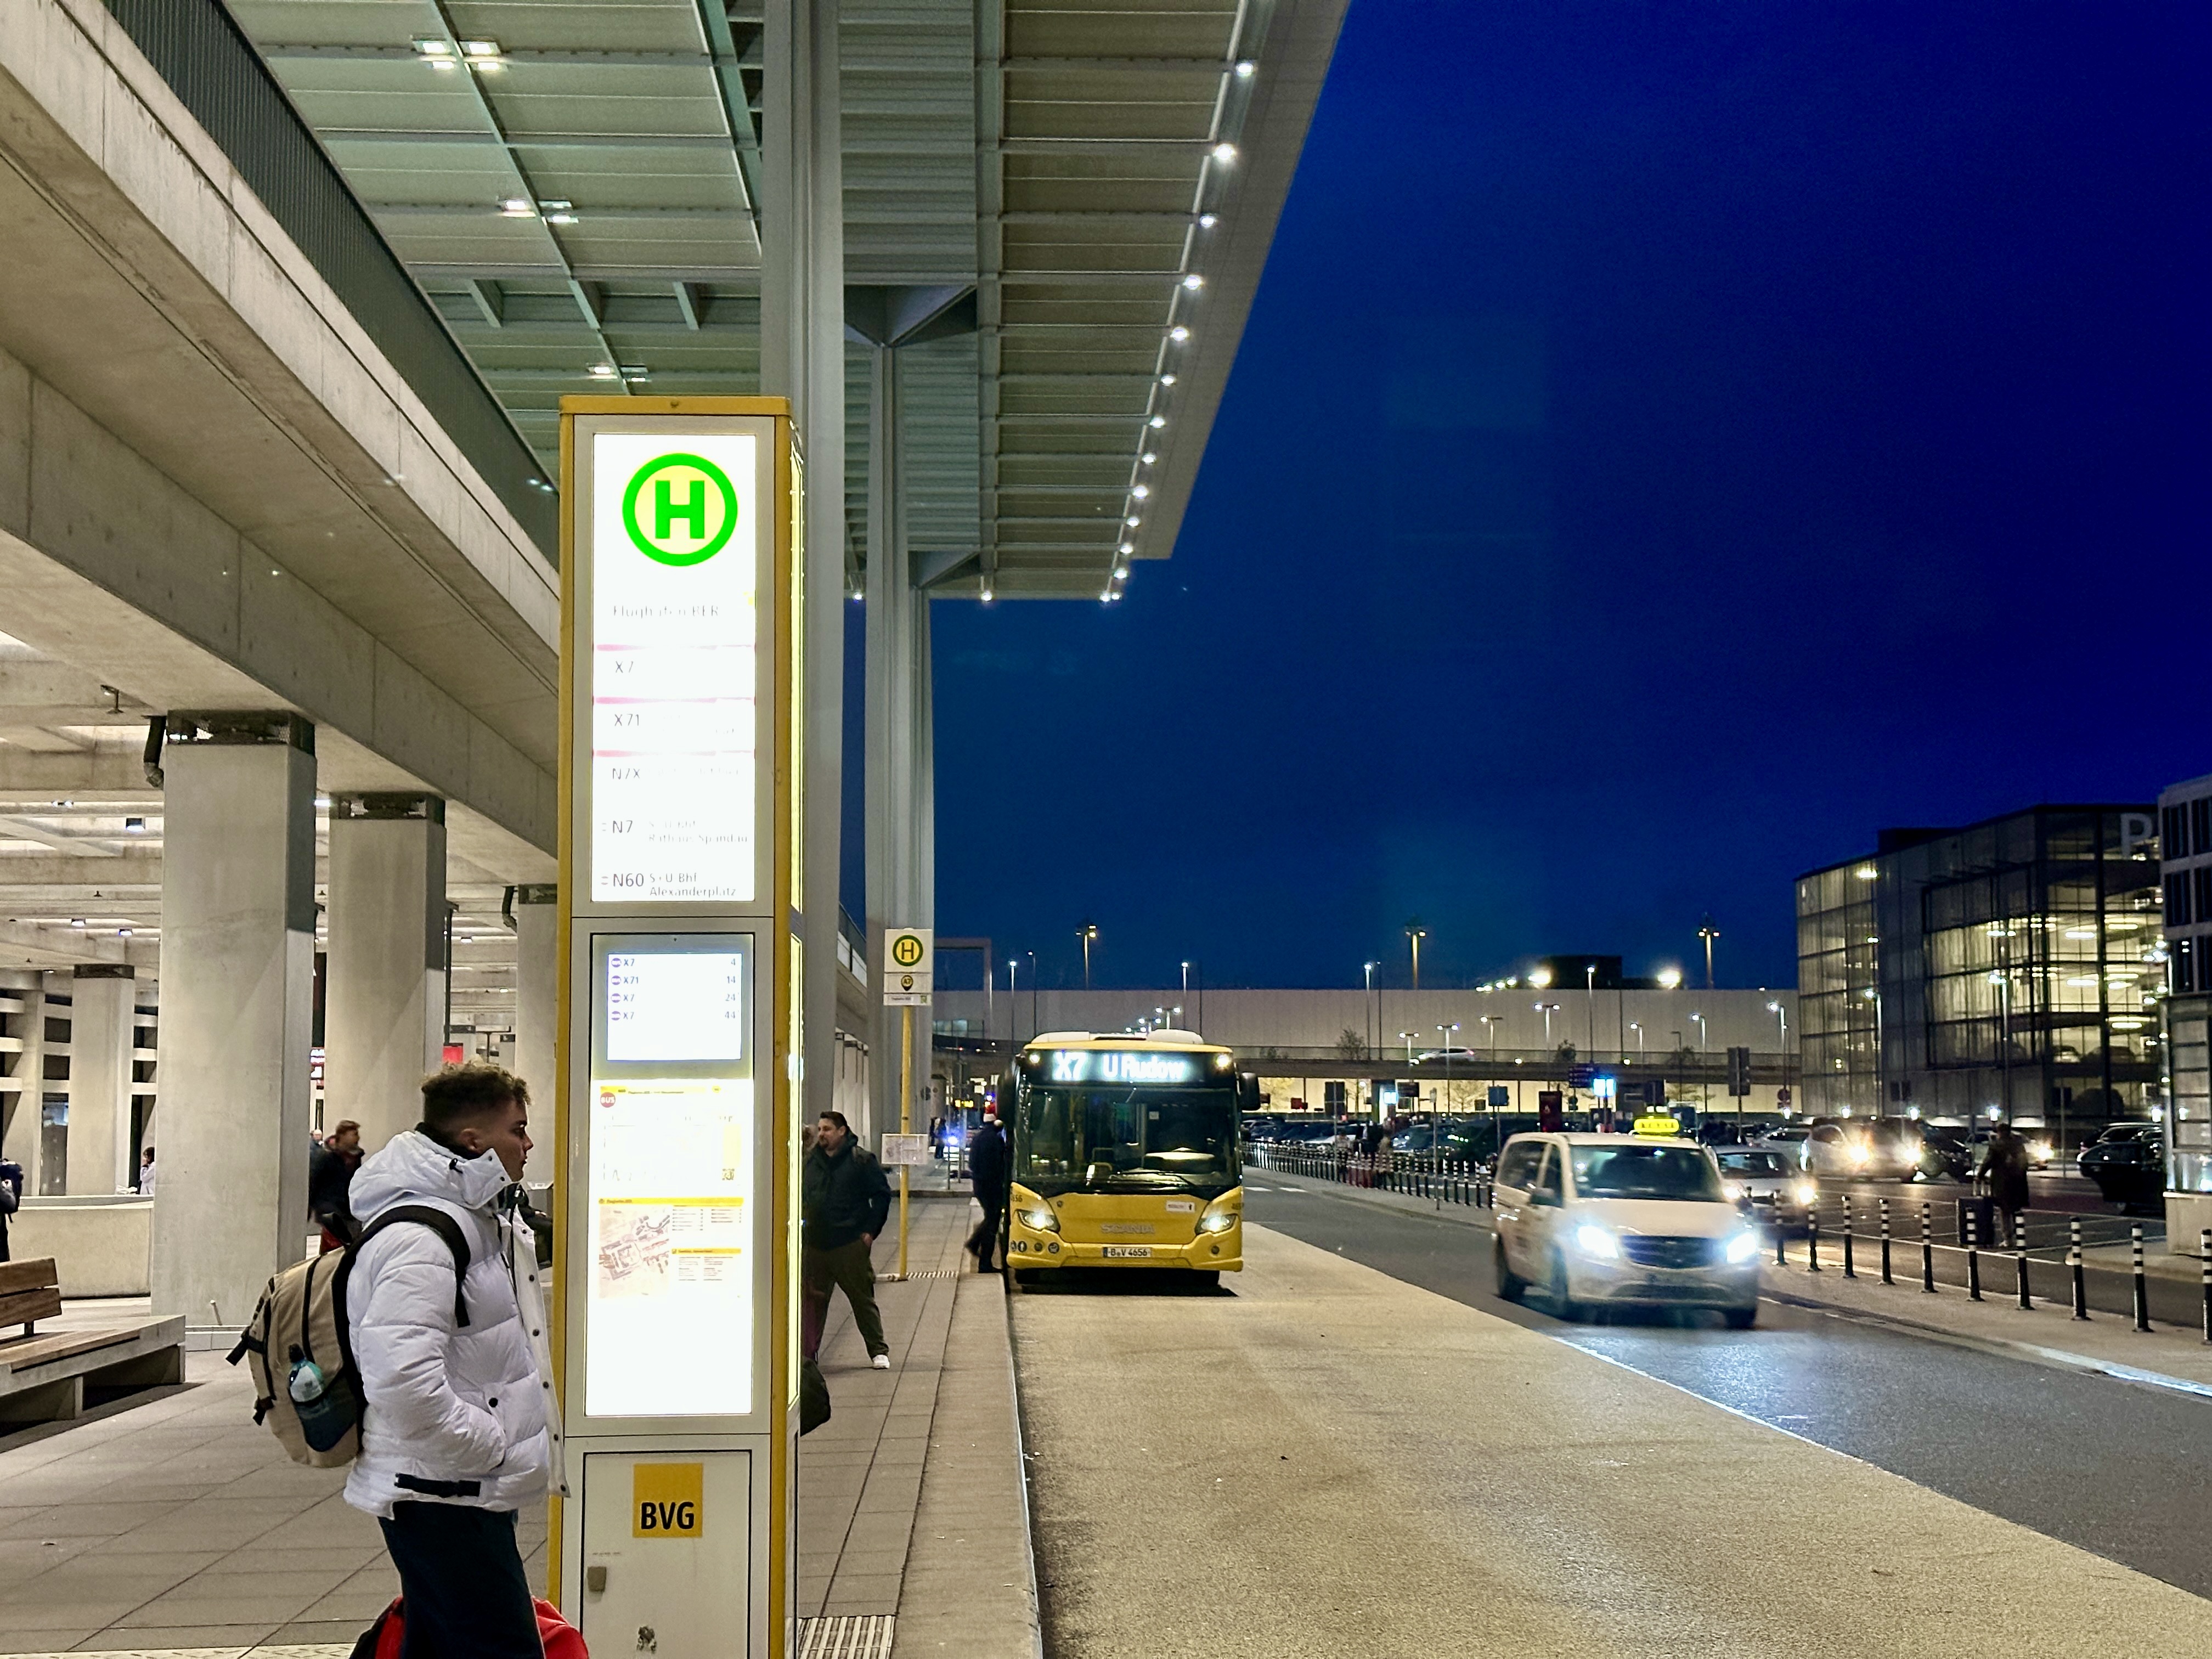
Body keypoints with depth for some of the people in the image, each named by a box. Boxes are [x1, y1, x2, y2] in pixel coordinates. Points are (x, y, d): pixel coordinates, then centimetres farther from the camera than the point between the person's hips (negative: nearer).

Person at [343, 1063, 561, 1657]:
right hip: (441, 1498, -11)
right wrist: (490, 1447, -22)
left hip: (465, 1493, 11)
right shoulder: (419, 1239, -21)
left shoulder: (484, 1220, 14)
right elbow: (403, 1380, -31)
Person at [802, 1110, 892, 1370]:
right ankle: (806, 1354, 13)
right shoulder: (811, 1161, 11)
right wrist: (804, 1224, 7)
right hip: (815, 1245, 4)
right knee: (812, 1300, 6)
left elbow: (882, 1195, -1)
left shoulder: (862, 1160, -2)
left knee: (863, 1299, 1)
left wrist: (871, 1231, -6)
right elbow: (803, 1197, 21)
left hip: (850, 1244, -4)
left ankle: (878, 1351, 8)